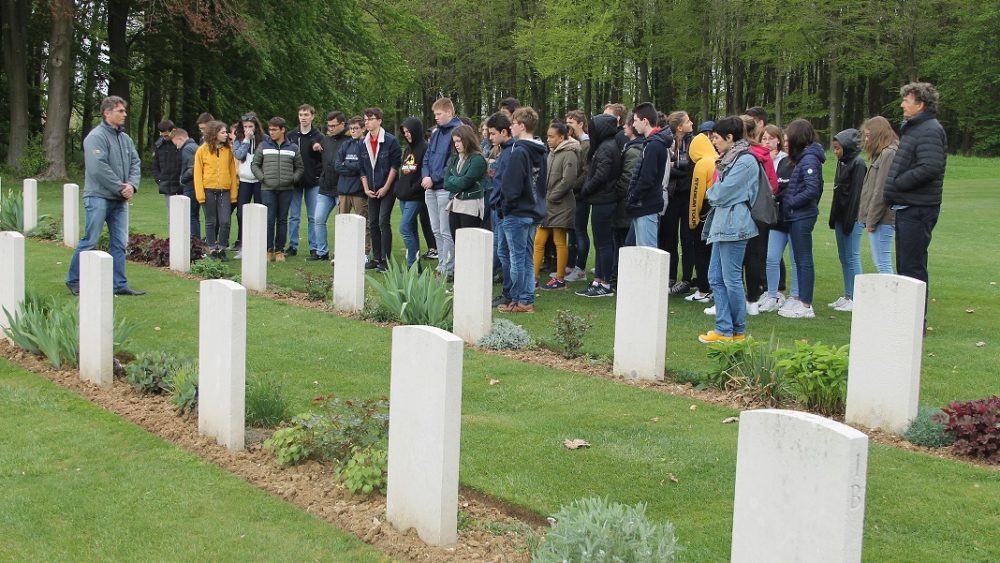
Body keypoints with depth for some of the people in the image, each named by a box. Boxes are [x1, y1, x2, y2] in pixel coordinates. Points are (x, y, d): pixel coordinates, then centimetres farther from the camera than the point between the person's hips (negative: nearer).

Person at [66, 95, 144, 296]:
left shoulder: (125, 138, 13)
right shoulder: (96, 137, -11)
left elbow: (135, 163, 12)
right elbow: (98, 168, -20)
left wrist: (132, 185, -7)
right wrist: (120, 188, -15)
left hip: (120, 200, 8)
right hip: (98, 197, -8)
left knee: (119, 243, 7)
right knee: (90, 241, -3)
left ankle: (119, 284, 12)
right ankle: (74, 280, 9)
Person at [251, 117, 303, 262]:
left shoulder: (293, 148, 7)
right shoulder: (264, 146, 5)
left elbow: (299, 167, 13)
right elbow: (254, 164, 9)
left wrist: (293, 179, -2)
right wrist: (262, 177, -3)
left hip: (286, 189, 1)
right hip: (268, 189, -1)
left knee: (282, 220, 6)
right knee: (269, 219, -4)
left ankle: (279, 250, 12)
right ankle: (268, 249, 5)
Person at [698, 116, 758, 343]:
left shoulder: (745, 160, -12)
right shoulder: (729, 159, 18)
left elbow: (722, 192, -14)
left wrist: (710, 193, 4)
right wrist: (715, 194, 2)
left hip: (734, 225, -10)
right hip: (722, 223, 10)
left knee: (731, 278, -3)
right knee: (716, 278, 9)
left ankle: (738, 331, 7)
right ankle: (724, 329, 12)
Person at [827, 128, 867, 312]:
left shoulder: (858, 163, -11)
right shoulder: (842, 162, 14)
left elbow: (855, 193, -16)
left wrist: (849, 220, -18)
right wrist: (834, 217, 13)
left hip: (852, 217, -9)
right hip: (840, 217, 9)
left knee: (852, 257, -5)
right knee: (843, 257, 11)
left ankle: (856, 298, -1)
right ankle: (847, 296, 17)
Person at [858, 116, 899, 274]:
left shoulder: (888, 154, -13)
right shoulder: (882, 153, 17)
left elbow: (881, 191, -18)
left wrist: (871, 220, -15)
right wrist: (869, 218, 13)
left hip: (882, 219, -10)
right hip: (881, 219, 10)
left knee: (883, 264, -9)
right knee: (879, 262, 14)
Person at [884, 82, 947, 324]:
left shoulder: (930, 130, -14)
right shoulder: (912, 128, 18)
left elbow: (930, 167, -26)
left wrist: (897, 183, -17)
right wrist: (894, 188, 7)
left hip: (917, 209, -10)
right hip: (907, 207, 10)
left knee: (913, 267, -6)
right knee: (905, 265, 16)